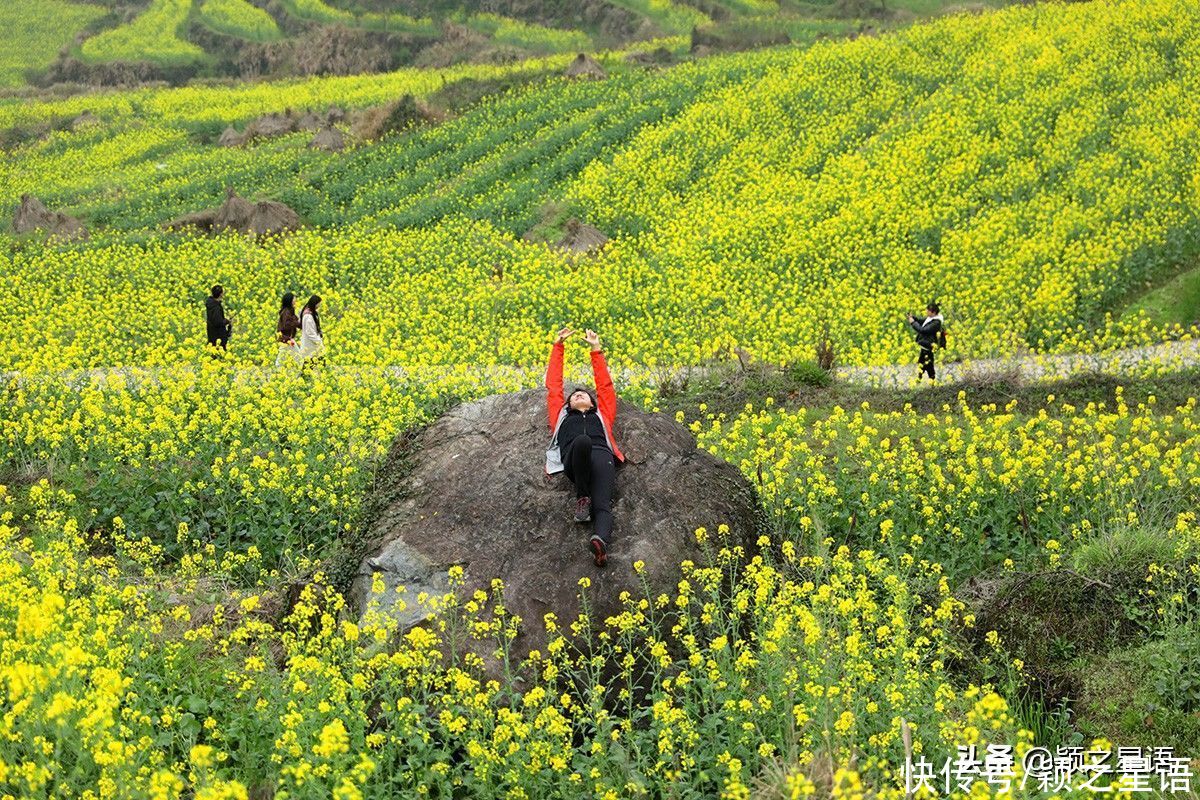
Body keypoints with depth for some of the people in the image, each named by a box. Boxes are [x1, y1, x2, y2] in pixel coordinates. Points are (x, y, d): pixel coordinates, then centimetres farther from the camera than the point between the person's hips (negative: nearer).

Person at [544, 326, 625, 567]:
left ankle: (600, 540, -60)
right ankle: (582, 497, -30)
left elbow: (605, 385, 41)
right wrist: (558, 346, 42)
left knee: (603, 505, -29)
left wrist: (596, 350, 42)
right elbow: (553, 386, 41)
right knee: (582, 441, -40)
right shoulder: (561, 416, 39)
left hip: (601, 456, 1)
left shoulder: (602, 415, 40)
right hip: (573, 459, -1)